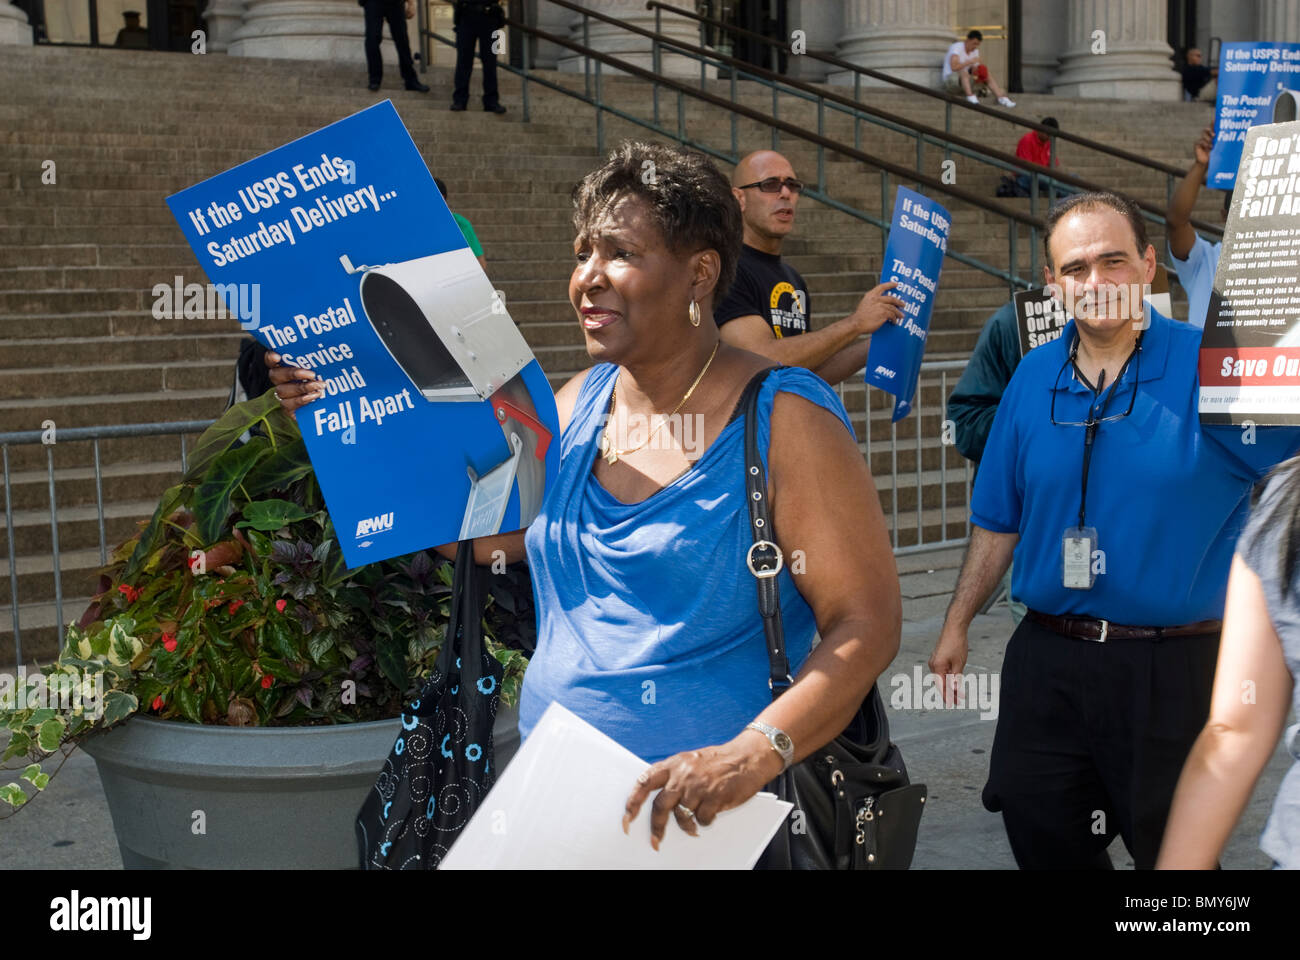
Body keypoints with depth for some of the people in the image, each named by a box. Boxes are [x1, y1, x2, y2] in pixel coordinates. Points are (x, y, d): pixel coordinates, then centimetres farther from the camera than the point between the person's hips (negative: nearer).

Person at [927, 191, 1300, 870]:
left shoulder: (1209, 367, -9)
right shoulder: (1034, 378, 4)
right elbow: (999, 520, 13)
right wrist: (957, 625, 14)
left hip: (1172, 666, -4)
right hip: (1046, 659, 4)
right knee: (1041, 840, 14)